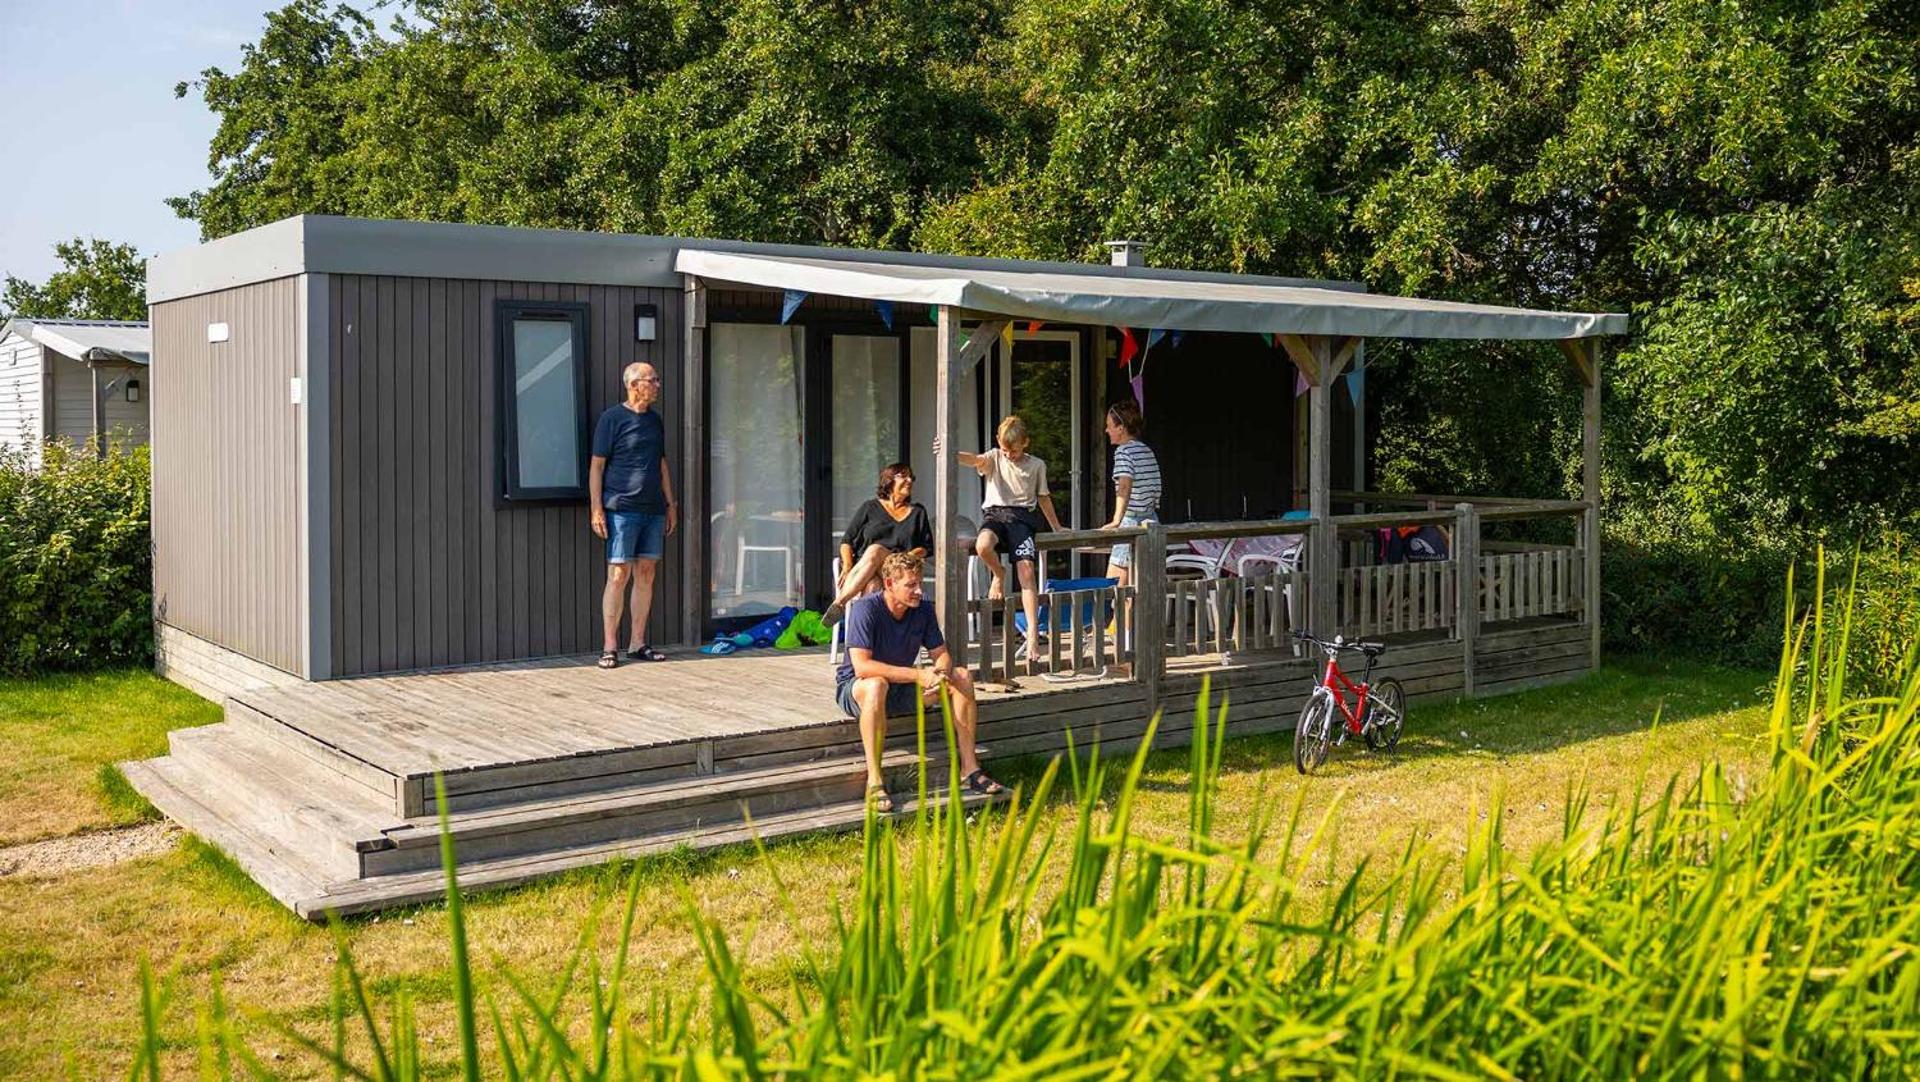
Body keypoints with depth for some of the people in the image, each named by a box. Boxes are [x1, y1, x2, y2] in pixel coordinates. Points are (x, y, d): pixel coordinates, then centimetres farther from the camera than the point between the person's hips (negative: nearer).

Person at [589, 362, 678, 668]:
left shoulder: (656, 421, 16)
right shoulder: (612, 418, -4)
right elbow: (597, 465, -5)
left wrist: (671, 504, 17)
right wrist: (596, 509, -12)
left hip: (654, 510, 6)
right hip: (622, 509, -6)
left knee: (646, 574, 7)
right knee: (619, 576, -7)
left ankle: (638, 644, 14)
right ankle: (610, 647, -2)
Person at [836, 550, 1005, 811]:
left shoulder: (923, 609, -4)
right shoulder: (865, 609, -23)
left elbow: (941, 653, 1)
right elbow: (862, 666, -33)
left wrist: (941, 672, -26)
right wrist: (918, 675, -36)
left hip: (901, 688, 6)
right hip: (854, 688, -6)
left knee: (962, 677, -11)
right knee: (876, 686, -42)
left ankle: (969, 769, -9)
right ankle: (875, 783, -38)